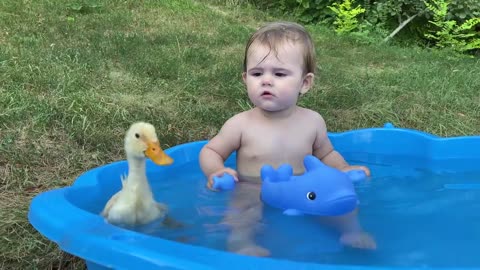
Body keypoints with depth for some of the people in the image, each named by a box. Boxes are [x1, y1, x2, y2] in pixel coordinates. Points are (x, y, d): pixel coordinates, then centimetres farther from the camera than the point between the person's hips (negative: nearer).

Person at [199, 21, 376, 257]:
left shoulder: (312, 121, -4)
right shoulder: (241, 125, -13)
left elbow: (326, 154, 16)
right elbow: (210, 152, 1)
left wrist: (343, 169, -3)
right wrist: (215, 172, -21)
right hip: (253, 196, -3)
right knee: (241, 218, -31)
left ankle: (352, 232, 7)